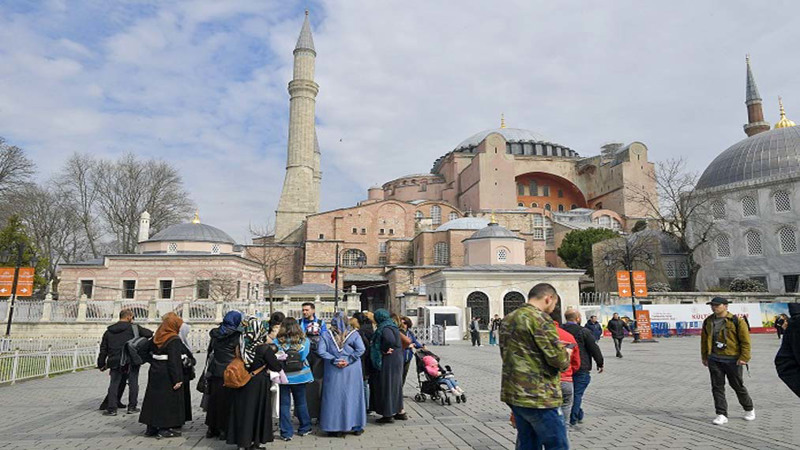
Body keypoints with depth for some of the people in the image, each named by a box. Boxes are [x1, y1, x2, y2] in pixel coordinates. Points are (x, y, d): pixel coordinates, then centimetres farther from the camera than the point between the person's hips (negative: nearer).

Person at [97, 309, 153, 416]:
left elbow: (103, 349, 14)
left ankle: (111, 408, 9)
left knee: (114, 384, 11)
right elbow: (149, 334, -7)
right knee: (133, 383, 6)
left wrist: (101, 364, 20)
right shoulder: (133, 327, -3)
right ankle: (132, 407, 9)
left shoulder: (109, 331, 12)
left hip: (115, 362, 4)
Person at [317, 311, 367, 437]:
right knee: (352, 396, 10)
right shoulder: (353, 334, -4)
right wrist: (348, 360, -10)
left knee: (334, 397, 8)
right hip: (351, 371, 0)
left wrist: (334, 360, -9)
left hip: (333, 372, 0)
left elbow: (321, 351, -11)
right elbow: (360, 349, -14)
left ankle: (335, 428, 14)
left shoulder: (326, 335, -2)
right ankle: (356, 426, 18)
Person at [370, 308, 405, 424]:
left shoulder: (385, 328, -17)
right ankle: (400, 411, 24)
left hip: (388, 361, -9)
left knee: (387, 385, 0)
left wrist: (385, 350, -18)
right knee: (396, 385, 17)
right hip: (397, 359, 9)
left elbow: (390, 340, -34)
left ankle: (388, 414, 8)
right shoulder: (393, 326, 12)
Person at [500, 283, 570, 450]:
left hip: (513, 393, 9)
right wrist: (566, 355, 5)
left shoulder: (508, 319, 13)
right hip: (538, 397, -8)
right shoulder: (540, 318, -14)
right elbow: (557, 358, -18)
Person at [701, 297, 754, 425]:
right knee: (717, 387, 2)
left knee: (738, 386, 11)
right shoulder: (708, 322, 6)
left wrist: (744, 358, -12)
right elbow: (704, 340, 14)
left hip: (732, 360, -4)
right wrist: (704, 357, 14)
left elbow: (745, 340, -7)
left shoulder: (736, 321, -8)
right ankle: (722, 414, 8)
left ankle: (749, 409, 35)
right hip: (714, 360, 4)